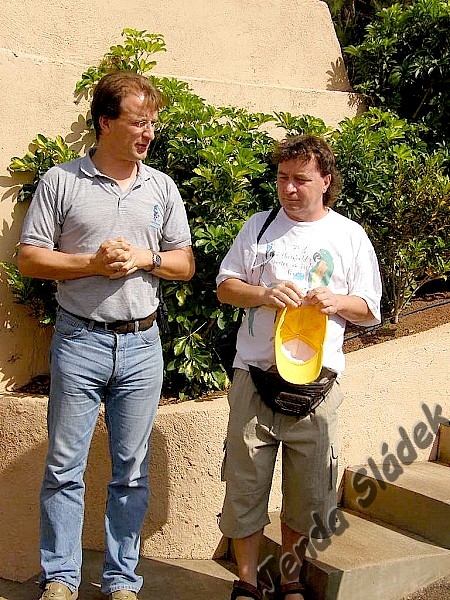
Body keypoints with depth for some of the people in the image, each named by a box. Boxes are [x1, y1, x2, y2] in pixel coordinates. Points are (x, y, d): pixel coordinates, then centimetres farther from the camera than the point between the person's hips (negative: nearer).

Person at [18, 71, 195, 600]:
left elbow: (185, 264, 11)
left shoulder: (162, 187, 9)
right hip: (79, 341, -2)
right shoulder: (61, 182, 0)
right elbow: (29, 258, -2)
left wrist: (144, 258, -9)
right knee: (65, 468, 4)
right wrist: (92, 263, -15)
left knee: (131, 471, 9)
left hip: (141, 343, 3)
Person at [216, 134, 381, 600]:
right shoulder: (259, 226, 10)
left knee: (306, 492, 9)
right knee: (245, 486, 3)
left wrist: (338, 302, -11)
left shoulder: (350, 236, 8)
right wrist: (264, 293, -11)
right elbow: (225, 286, 8)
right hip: (254, 376, 0)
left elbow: (370, 311, 10)